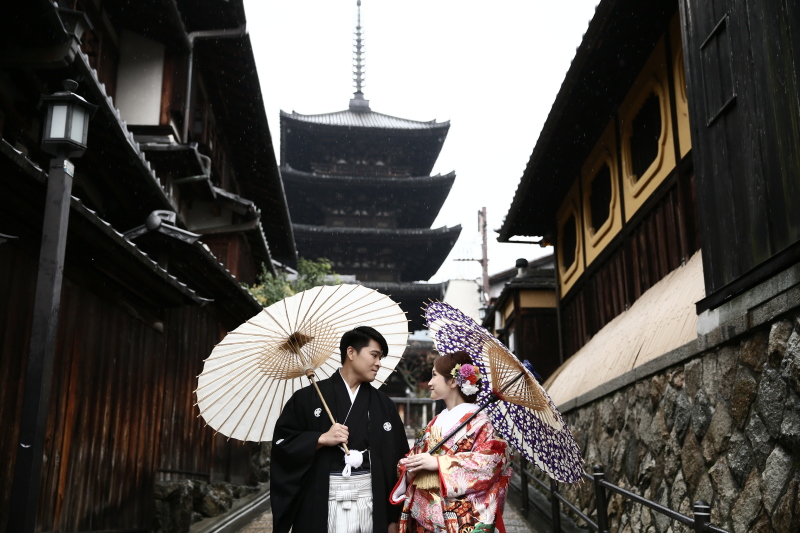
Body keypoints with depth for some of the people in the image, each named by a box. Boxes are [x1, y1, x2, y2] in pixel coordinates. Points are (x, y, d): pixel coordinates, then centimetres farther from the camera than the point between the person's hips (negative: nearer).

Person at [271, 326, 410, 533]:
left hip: (371, 505, 3)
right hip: (321, 505, -2)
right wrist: (321, 439, -13)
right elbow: (281, 443, -2)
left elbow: (398, 461, 7)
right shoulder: (308, 398, 0)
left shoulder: (384, 405, 8)